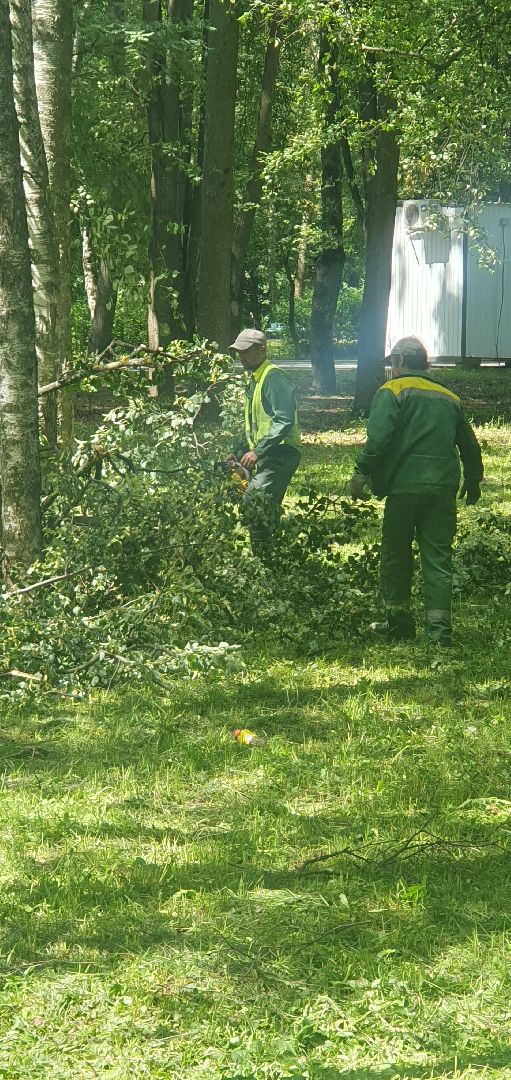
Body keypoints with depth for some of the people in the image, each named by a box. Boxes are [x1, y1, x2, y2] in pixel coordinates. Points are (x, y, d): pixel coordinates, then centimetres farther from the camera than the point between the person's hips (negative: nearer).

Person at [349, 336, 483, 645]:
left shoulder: (392, 391, 0)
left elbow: (379, 437, -14)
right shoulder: (450, 398, 18)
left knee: (396, 555, 9)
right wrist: (473, 482, 36)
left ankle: (399, 622, 14)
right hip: (444, 489, 4)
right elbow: (470, 445, 23)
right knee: (438, 558, 4)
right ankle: (440, 629, -3)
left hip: (406, 487, -4)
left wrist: (362, 473, -9)